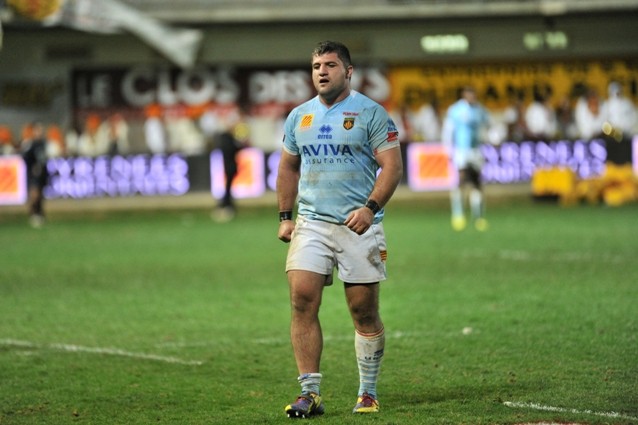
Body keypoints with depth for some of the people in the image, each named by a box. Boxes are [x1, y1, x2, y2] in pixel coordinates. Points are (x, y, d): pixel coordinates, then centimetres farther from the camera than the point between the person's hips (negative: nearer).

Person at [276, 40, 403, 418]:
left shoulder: (370, 113, -2)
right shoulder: (299, 116, 13)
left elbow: (392, 165, -6)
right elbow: (289, 167, 23)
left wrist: (371, 207, -18)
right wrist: (285, 216, 14)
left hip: (358, 224, -3)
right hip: (311, 223, 3)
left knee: (364, 311, 1)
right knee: (302, 299, -11)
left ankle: (369, 393, 16)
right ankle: (310, 393, -8)